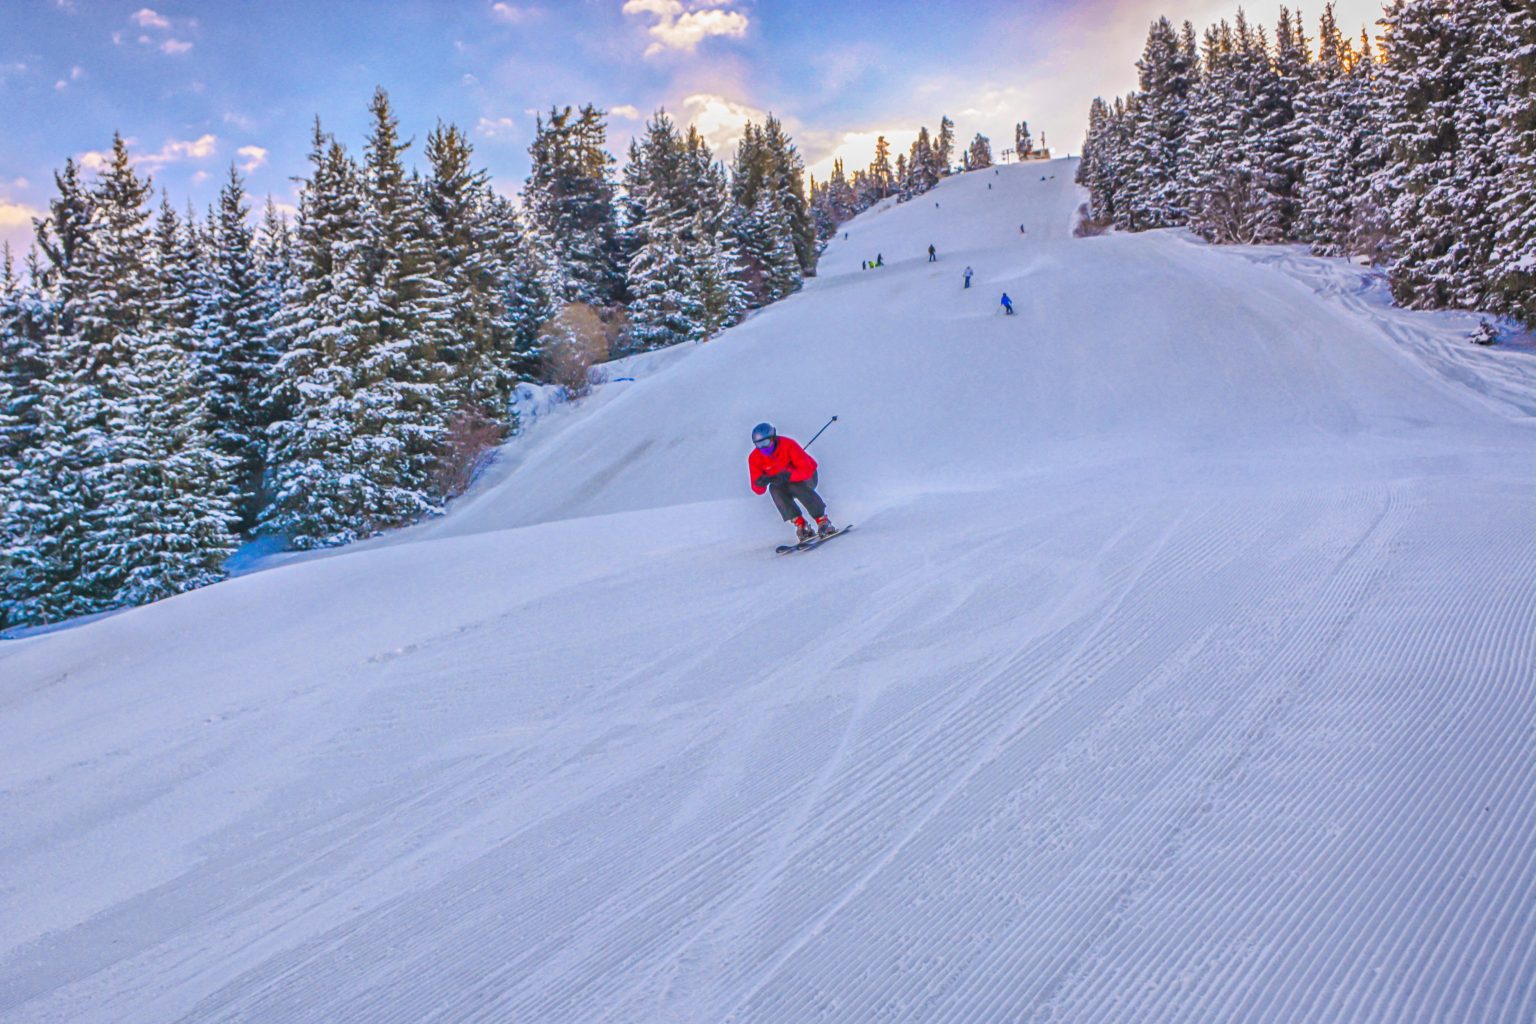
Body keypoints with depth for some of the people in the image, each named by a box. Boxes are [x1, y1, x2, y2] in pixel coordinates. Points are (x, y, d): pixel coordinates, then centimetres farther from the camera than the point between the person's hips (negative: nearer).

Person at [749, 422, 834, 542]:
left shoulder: (788, 445, -29)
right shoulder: (754, 458, -19)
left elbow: (807, 470, -35)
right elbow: (758, 490, -19)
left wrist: (788, 476, -50)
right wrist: (761, 483, -43)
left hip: (807, 476, -3)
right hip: (785, 485, 3)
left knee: (794, 485, -35)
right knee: (774, 489, -28)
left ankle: (823, 521, -30)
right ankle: (800, 524, -28)